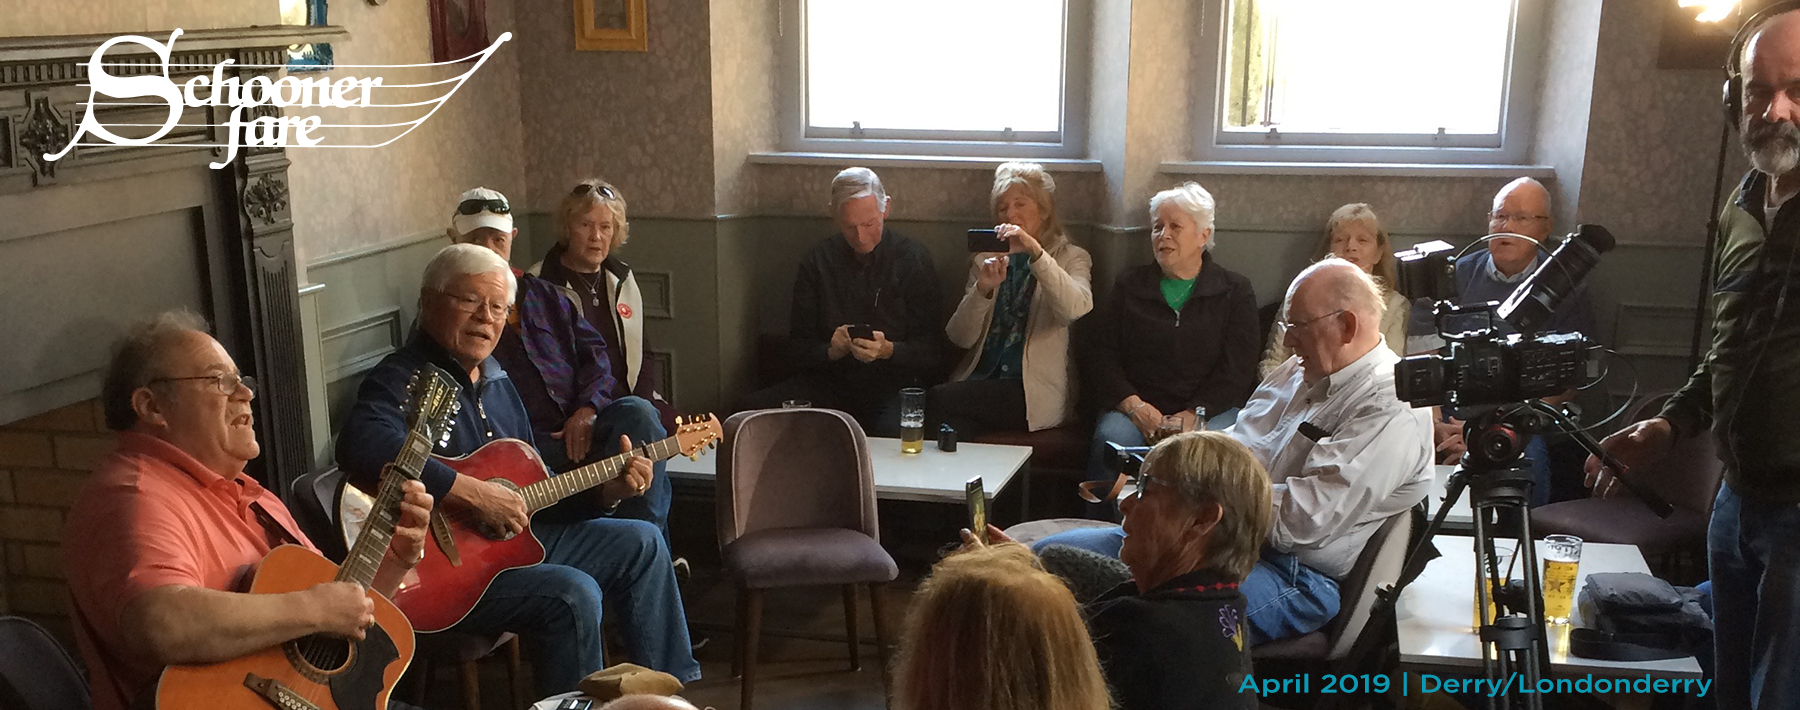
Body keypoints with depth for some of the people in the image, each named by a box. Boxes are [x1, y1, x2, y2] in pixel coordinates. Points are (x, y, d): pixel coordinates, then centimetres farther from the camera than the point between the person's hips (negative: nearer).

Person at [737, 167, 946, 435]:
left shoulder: (913, 259, 1)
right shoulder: (817, 261, 8)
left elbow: (931, 351, -2)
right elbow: (798, 348, 9)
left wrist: (888, 350, -22)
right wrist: (832, 351, -13)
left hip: (893, 385, -3)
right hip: (830, 381, 3)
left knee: (894, 432, -38)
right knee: (750, 409, -22)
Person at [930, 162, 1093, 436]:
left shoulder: (1071, 258, 10)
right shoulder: (985, 260, 19)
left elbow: (1076, 308, -16)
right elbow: (960, 338, 6)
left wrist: (1035, 252, -25)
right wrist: (983, 289, -11)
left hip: (1036, 393, -3)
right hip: (980, 379, 3)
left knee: (938, 400, -26)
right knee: (954, 425, -33)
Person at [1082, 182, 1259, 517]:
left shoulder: (1235, 291, 12)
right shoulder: (1130, 285, 18)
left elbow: (1236, 370, 1)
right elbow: (1097, 352, 8)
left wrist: (1193, 415, -15)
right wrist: (1132, 404, -10)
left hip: (1211, 409, -1)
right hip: (1136, 407, 1)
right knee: (1111, 438, -32)